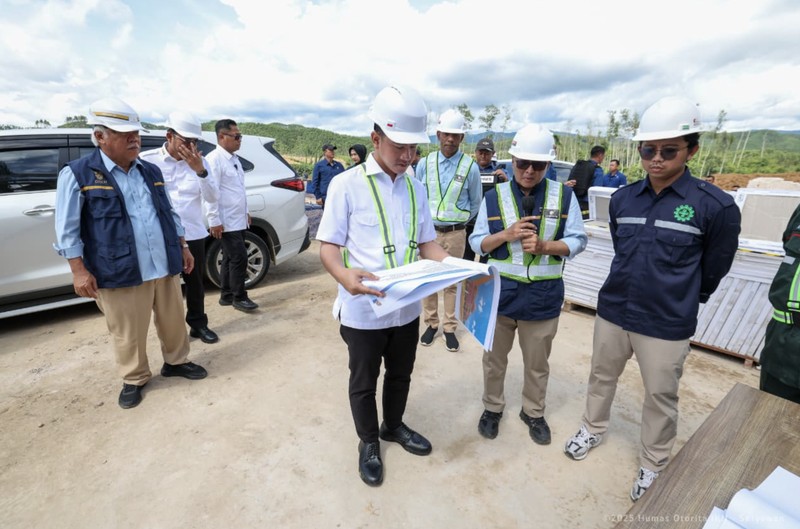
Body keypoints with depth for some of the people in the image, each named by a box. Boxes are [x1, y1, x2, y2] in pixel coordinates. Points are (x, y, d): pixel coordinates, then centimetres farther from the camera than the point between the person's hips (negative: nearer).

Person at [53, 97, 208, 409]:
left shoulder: (151, 171, 11)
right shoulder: (77, 173, -4)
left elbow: (169, 214, 17)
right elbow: (67, 229, -5)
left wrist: (183, 248, 14)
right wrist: (79, 271, -9)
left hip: (164, 266, 4)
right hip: (119, 272, -4)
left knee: (173, 320, 14)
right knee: (128, 333, 8)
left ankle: (176, 361, 35)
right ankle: (134, 379, 29)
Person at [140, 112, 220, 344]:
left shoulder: (199, 161, 2)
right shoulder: (147, 159, -6)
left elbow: (211, 198, -6)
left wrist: (200, 171, -18)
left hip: (194, 234, 2)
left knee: (195, 282, 13)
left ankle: (198, 324, 29)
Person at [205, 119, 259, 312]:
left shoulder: (234, 158, 15)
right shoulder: (214, 159, -13)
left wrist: (246, 211, 21)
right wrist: (214, 220, -20)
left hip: (239, 220, 9)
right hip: (226, 222, -9)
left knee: (230, 258, 14)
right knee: (239, 258, -6)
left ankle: (226, 295, 24)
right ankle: (239, 297, 8)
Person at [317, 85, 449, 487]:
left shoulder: (415, 188, 4)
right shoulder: (347, 184, -11)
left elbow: (427, 243, 8)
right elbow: (328, 247, -12)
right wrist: (345, 277, -33)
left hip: (407, 307, 5)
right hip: (363, 310, -4)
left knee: (400, 374, 24)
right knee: (363, 382, 17)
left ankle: (393, 426, 52)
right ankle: (368, 442, 43)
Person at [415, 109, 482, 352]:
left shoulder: (470, 166, -3)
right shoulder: (425, 163, 1)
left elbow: (475, 203, 9)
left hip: (455, 233, -1)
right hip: (428, 231, 2)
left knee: (452, 281, 7)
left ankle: (449, 327, 21)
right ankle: (431, 323, 23)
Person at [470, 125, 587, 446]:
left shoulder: (563, 196, -3)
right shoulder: (494, 196, -3)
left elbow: (578, 241, -1)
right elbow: (476, 243, -2)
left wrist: (544, 246, -19)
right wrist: (507, 234, -19)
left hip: (543, 295, 0)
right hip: (499, 291, 0)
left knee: (537, 363, 19)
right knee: (494, 358, 18)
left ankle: (533, 412, 44)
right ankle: (492, 407, 42)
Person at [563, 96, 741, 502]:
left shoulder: (715, 206, -12)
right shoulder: (622, 199, -1)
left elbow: (714, 270, 0)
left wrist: (679, 301, 10)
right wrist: (632, 289, 12)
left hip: (667, 325, -3)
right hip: (612, 311, 4)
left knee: (661, 396, 14)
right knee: (601, 376, 20)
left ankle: (653, 465, 38)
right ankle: (593, 429, 45)